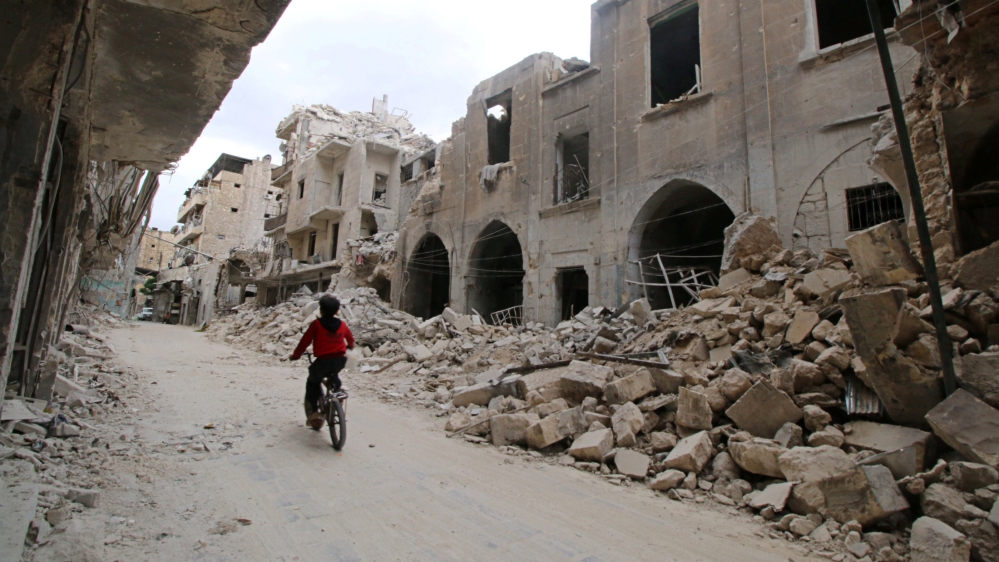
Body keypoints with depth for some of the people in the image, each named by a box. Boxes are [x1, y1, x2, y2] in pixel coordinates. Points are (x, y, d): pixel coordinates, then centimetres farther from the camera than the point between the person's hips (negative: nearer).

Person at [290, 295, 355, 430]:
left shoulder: (317, 324, -6)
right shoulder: (342, 324, 6)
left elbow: (305, 340, -2)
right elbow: (350, 338, 22)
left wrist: (296, 355, 13)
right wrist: (349, 347, 44)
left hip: (323, 361, -4)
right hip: (340, 361, 4)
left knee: (312, 383, 20)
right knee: (333, 377, 38)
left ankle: (312, 412, 12)